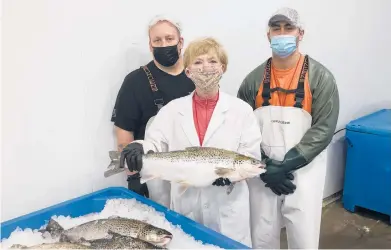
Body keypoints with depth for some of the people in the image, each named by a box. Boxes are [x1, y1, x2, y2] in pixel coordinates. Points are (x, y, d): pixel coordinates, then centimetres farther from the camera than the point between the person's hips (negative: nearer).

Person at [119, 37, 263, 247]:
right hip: (184, 205, 2)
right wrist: (139, 149, -24)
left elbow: (252, 155, -5)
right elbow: (154, 143, -1)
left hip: (228, 207, -1)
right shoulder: (172, 109, 2)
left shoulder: (241, 109, -2)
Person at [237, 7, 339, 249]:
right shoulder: (254, 79, 1)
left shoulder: (320, 77, -4)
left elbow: (324, 129, -10)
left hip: (304, 172, -1)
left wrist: (285, 165, -16)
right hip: (262, 173, 2)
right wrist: (266, 168, -11)